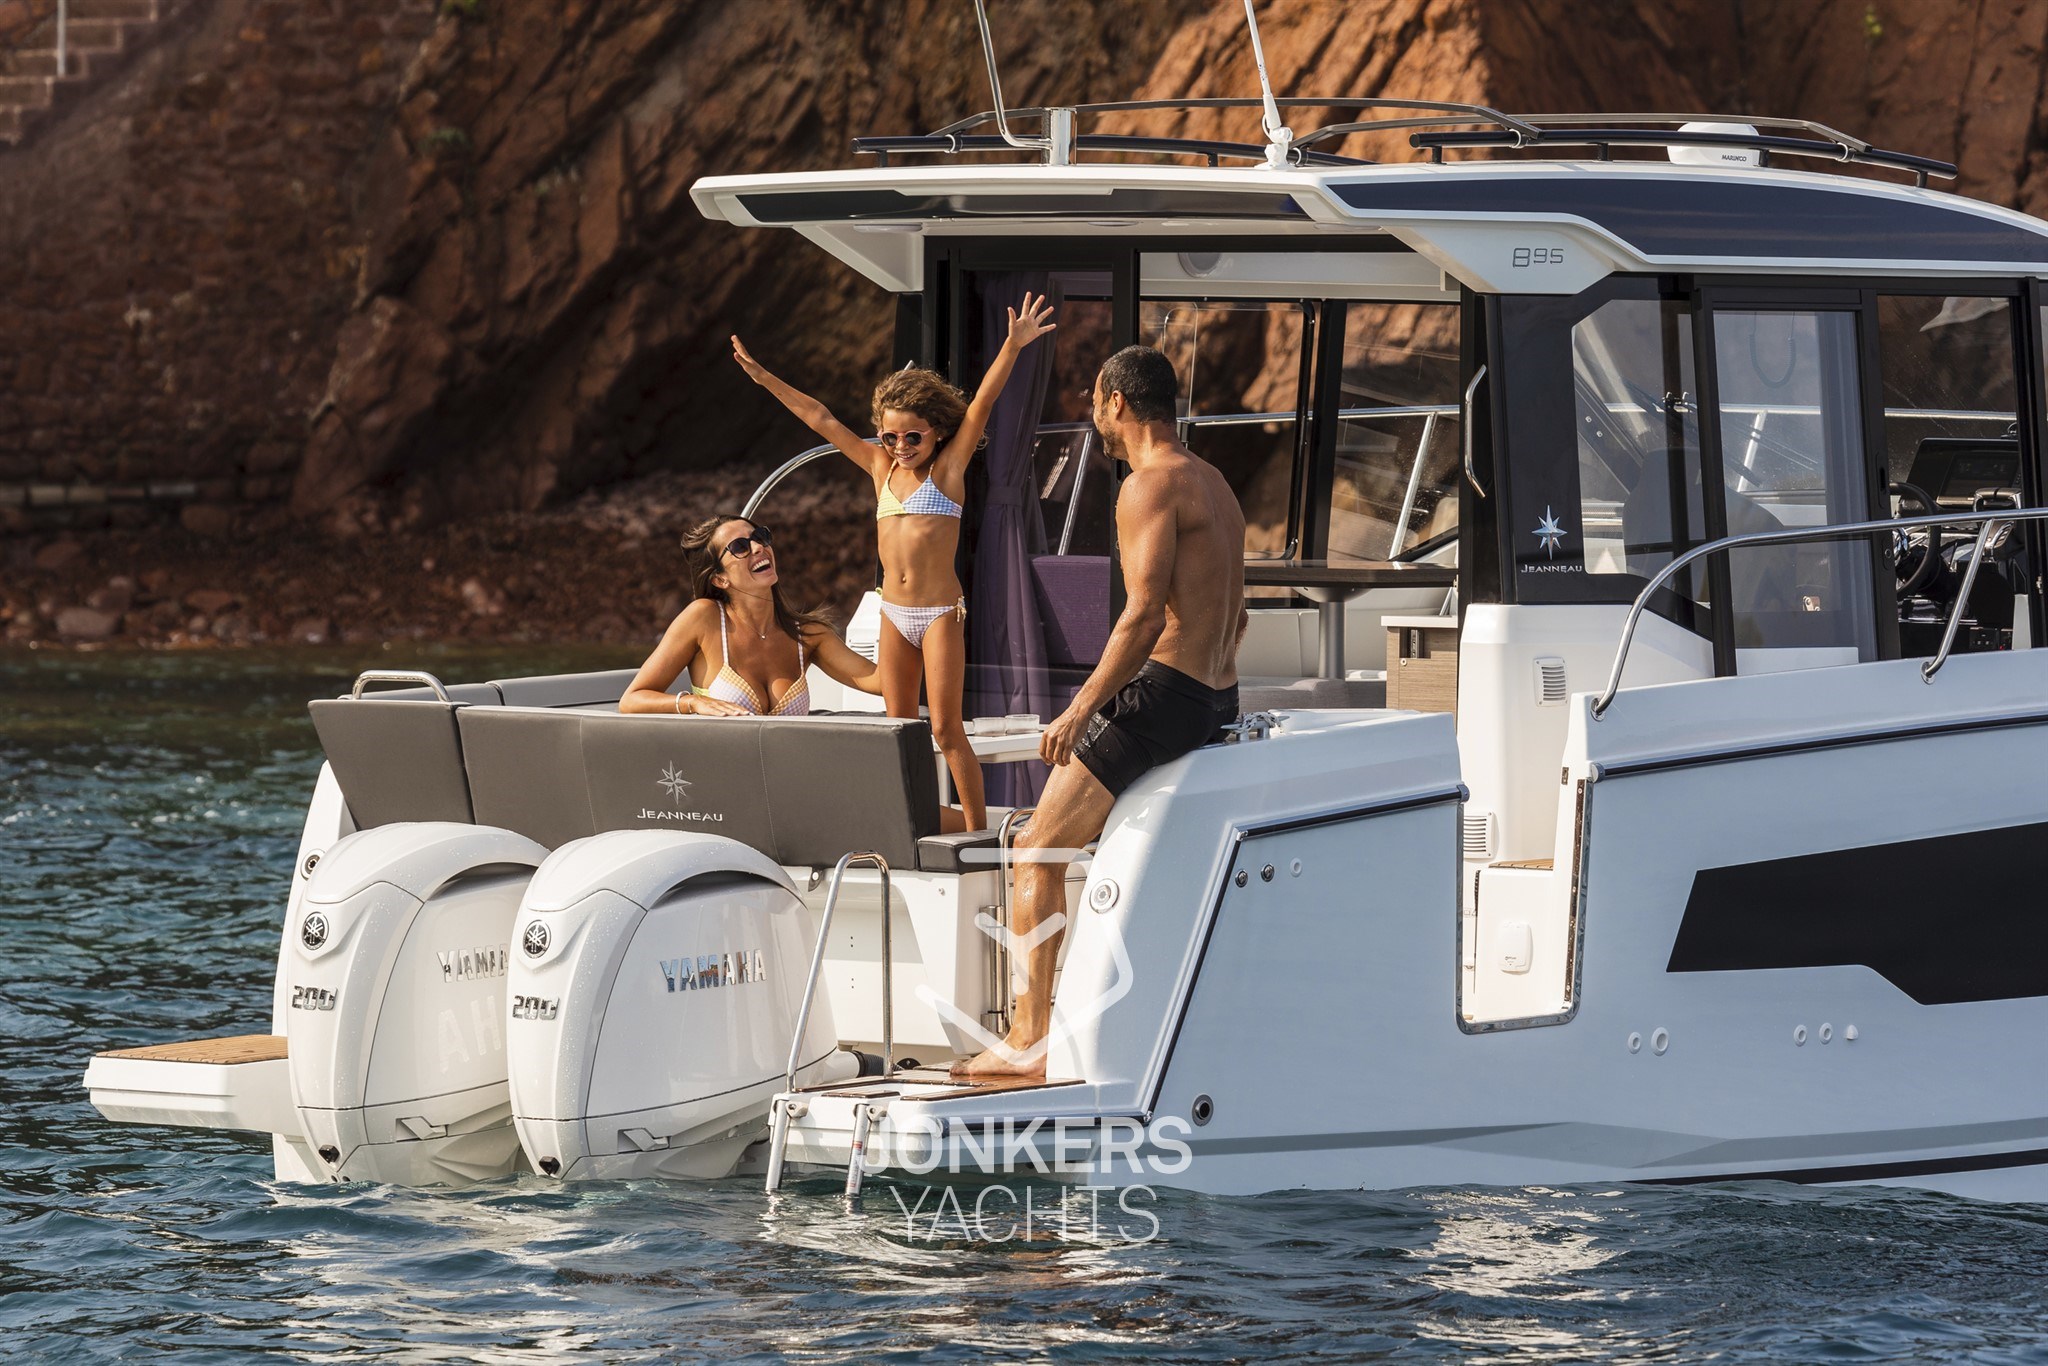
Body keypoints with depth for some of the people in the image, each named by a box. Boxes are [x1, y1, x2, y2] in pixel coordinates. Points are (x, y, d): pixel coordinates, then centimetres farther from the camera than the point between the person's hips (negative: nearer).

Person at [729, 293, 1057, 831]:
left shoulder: (947, 467, -3)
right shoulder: (881, 468, 9)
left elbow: (981, 404, -14)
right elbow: (820, 419, 11)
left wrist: (1013, 346, -26)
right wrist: (765, 379, 11)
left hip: (940, 611, -5)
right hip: (894, 614, 6)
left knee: (946, 727, -6)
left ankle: (977, 826, 0)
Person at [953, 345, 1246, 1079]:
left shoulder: (1151, 487, -12)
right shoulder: (1214, 484, 17)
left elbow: (1144, 614, -22)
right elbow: (1235, 617, 22)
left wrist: (1081, 710, -21)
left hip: (1163, 689, -10)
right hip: (1217, 700, 10)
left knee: (1039, 851, -8)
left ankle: (1028, 1038, -12)